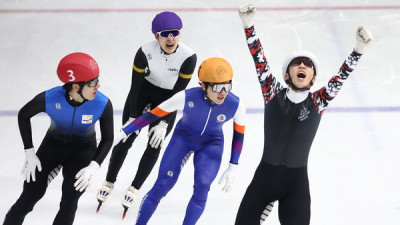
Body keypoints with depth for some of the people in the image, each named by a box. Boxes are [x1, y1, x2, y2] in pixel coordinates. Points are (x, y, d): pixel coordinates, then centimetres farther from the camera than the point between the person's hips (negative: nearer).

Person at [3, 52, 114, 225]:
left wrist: (93, 167, -23)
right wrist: (29, 153, -9)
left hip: (83, 150, 0)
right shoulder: (48, 99, -29)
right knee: (31, 193, -7)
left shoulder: (103, 105, -28)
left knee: (69, 201, -13)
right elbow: (23, 115, -7)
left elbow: (107, 139, -11)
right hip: (53, 144, 0)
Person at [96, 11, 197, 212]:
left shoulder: (189, 57, -29)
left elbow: (178, 93, -21)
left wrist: (164, 123, -21)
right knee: (126, 139, 4)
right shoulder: (145, 52, -29)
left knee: (155, 146, 1)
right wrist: (133, 117, -14)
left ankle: (134, 189, 18)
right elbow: (135, 85, -17)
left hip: (167, 99, 0)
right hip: (143, 92, 0)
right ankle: (109, 182, 23)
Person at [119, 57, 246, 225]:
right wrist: (124, 132, -15)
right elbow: (154, 114, -19)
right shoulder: (186, 97, -31)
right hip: (183, 137, -1)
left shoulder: (236, 105, -26)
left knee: (202, 187, -19)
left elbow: (239, 134, -7)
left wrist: (232, 169, -4)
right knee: (163, 185, -11)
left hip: (211, 144, 1)